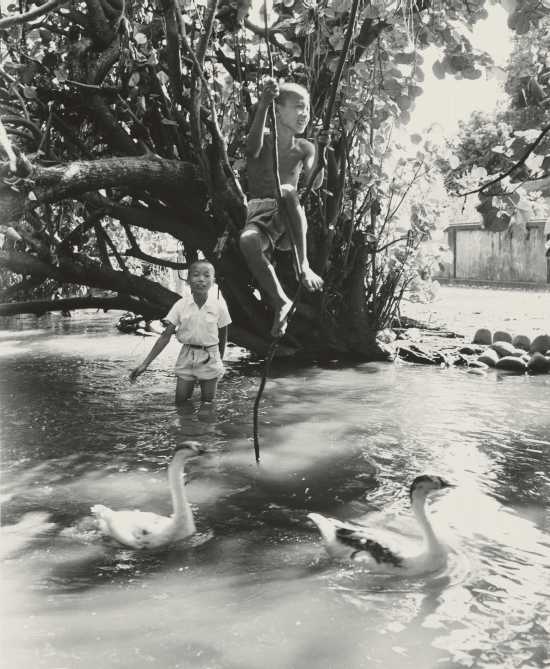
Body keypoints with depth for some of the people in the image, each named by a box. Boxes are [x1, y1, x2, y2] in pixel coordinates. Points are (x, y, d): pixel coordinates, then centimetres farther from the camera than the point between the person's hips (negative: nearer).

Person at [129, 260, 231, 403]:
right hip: (186, 357, 1)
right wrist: (145, 364, -14)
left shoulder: (219, 305, -13)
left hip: (210, 359, -1)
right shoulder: (181, 305, -11)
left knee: (207, 402, 7)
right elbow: (165, 336, -9)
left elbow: (223, 336, 1)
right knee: (180, 401, 6)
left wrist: (220, 360, 10)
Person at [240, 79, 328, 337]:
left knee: (287, 190, -34)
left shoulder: (304, 148, 9)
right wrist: (262, 106, -40)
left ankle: (303, 264, -34)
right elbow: (253, 147, -26)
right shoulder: (263, 141, 1)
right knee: (247, 240, -38)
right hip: (260, 218, -1)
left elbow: (314, 184, -7)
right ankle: (281, 302, -27)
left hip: (290, 222, 1)